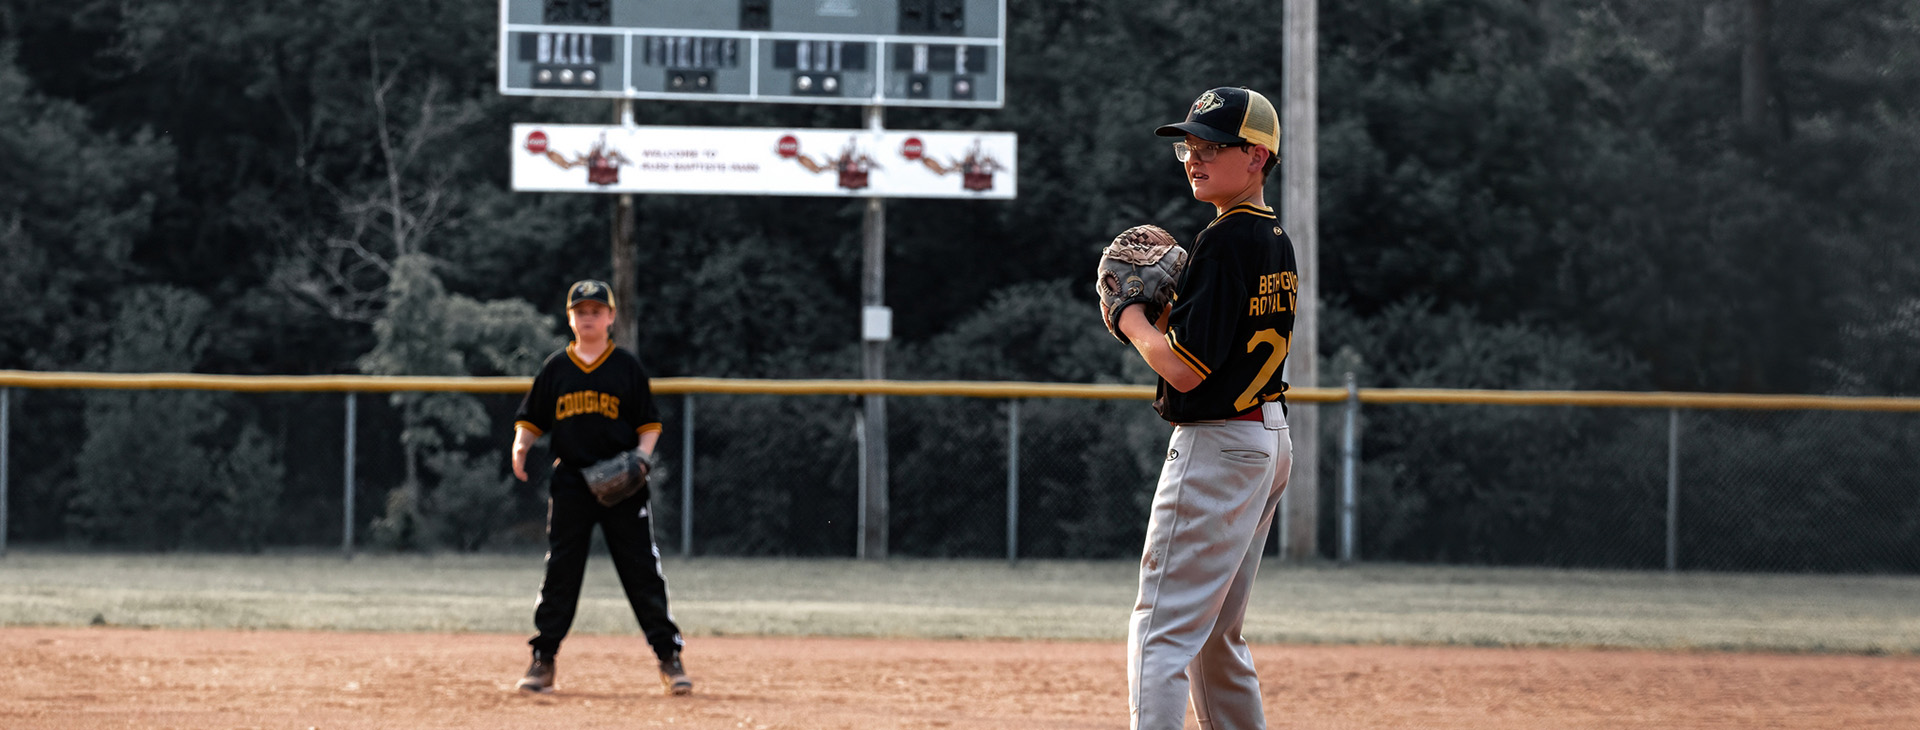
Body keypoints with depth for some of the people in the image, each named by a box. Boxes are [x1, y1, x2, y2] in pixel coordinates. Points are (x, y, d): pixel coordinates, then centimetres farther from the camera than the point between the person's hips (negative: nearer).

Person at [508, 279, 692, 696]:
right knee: (560, 574, 2)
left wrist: (642, 454, -12)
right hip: (570, 481, 1)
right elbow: (531, 420, 11)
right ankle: (543, 661, 7)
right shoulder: (556, 368, 9)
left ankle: (669, 657, 2)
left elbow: (650, 424, 6)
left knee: (643, 573, -3)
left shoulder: (627, 367, 5)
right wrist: (521, 446, -8)